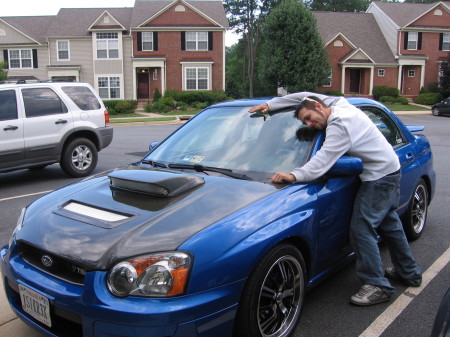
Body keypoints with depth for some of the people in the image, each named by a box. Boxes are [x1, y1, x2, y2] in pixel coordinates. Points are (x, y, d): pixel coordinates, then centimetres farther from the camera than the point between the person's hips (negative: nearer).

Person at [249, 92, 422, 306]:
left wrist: (294, 176, -46)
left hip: (379, 177, -11)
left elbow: (323, 160, -35)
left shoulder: (339, 126, -25)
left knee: (362, 228, -11)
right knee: (389, 224, 21)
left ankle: (377, 286, -3)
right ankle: (409, 273, 36)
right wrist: (270, 105, 7)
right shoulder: (339, 103, 3)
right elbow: (304, 97, 11)